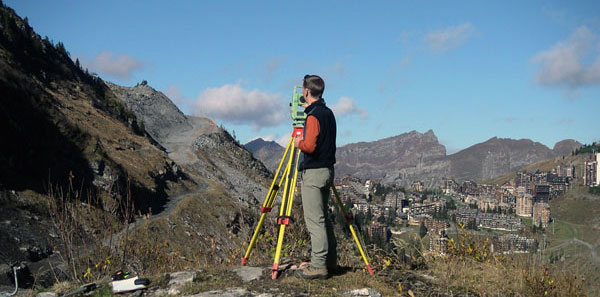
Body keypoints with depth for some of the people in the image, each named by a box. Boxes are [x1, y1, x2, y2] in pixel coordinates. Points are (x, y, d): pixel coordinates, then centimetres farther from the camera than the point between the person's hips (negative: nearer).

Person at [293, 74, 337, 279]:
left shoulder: (313, 116, -16)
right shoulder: (328, 113, 13)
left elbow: (310, 146, -24)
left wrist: (298, 143, -6)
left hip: (313, 173, -9)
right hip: (327, 170, 10)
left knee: (314, 220, -5)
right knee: (323, 218, 16)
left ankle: (319, 266, -3)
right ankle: (330, 261, 21)